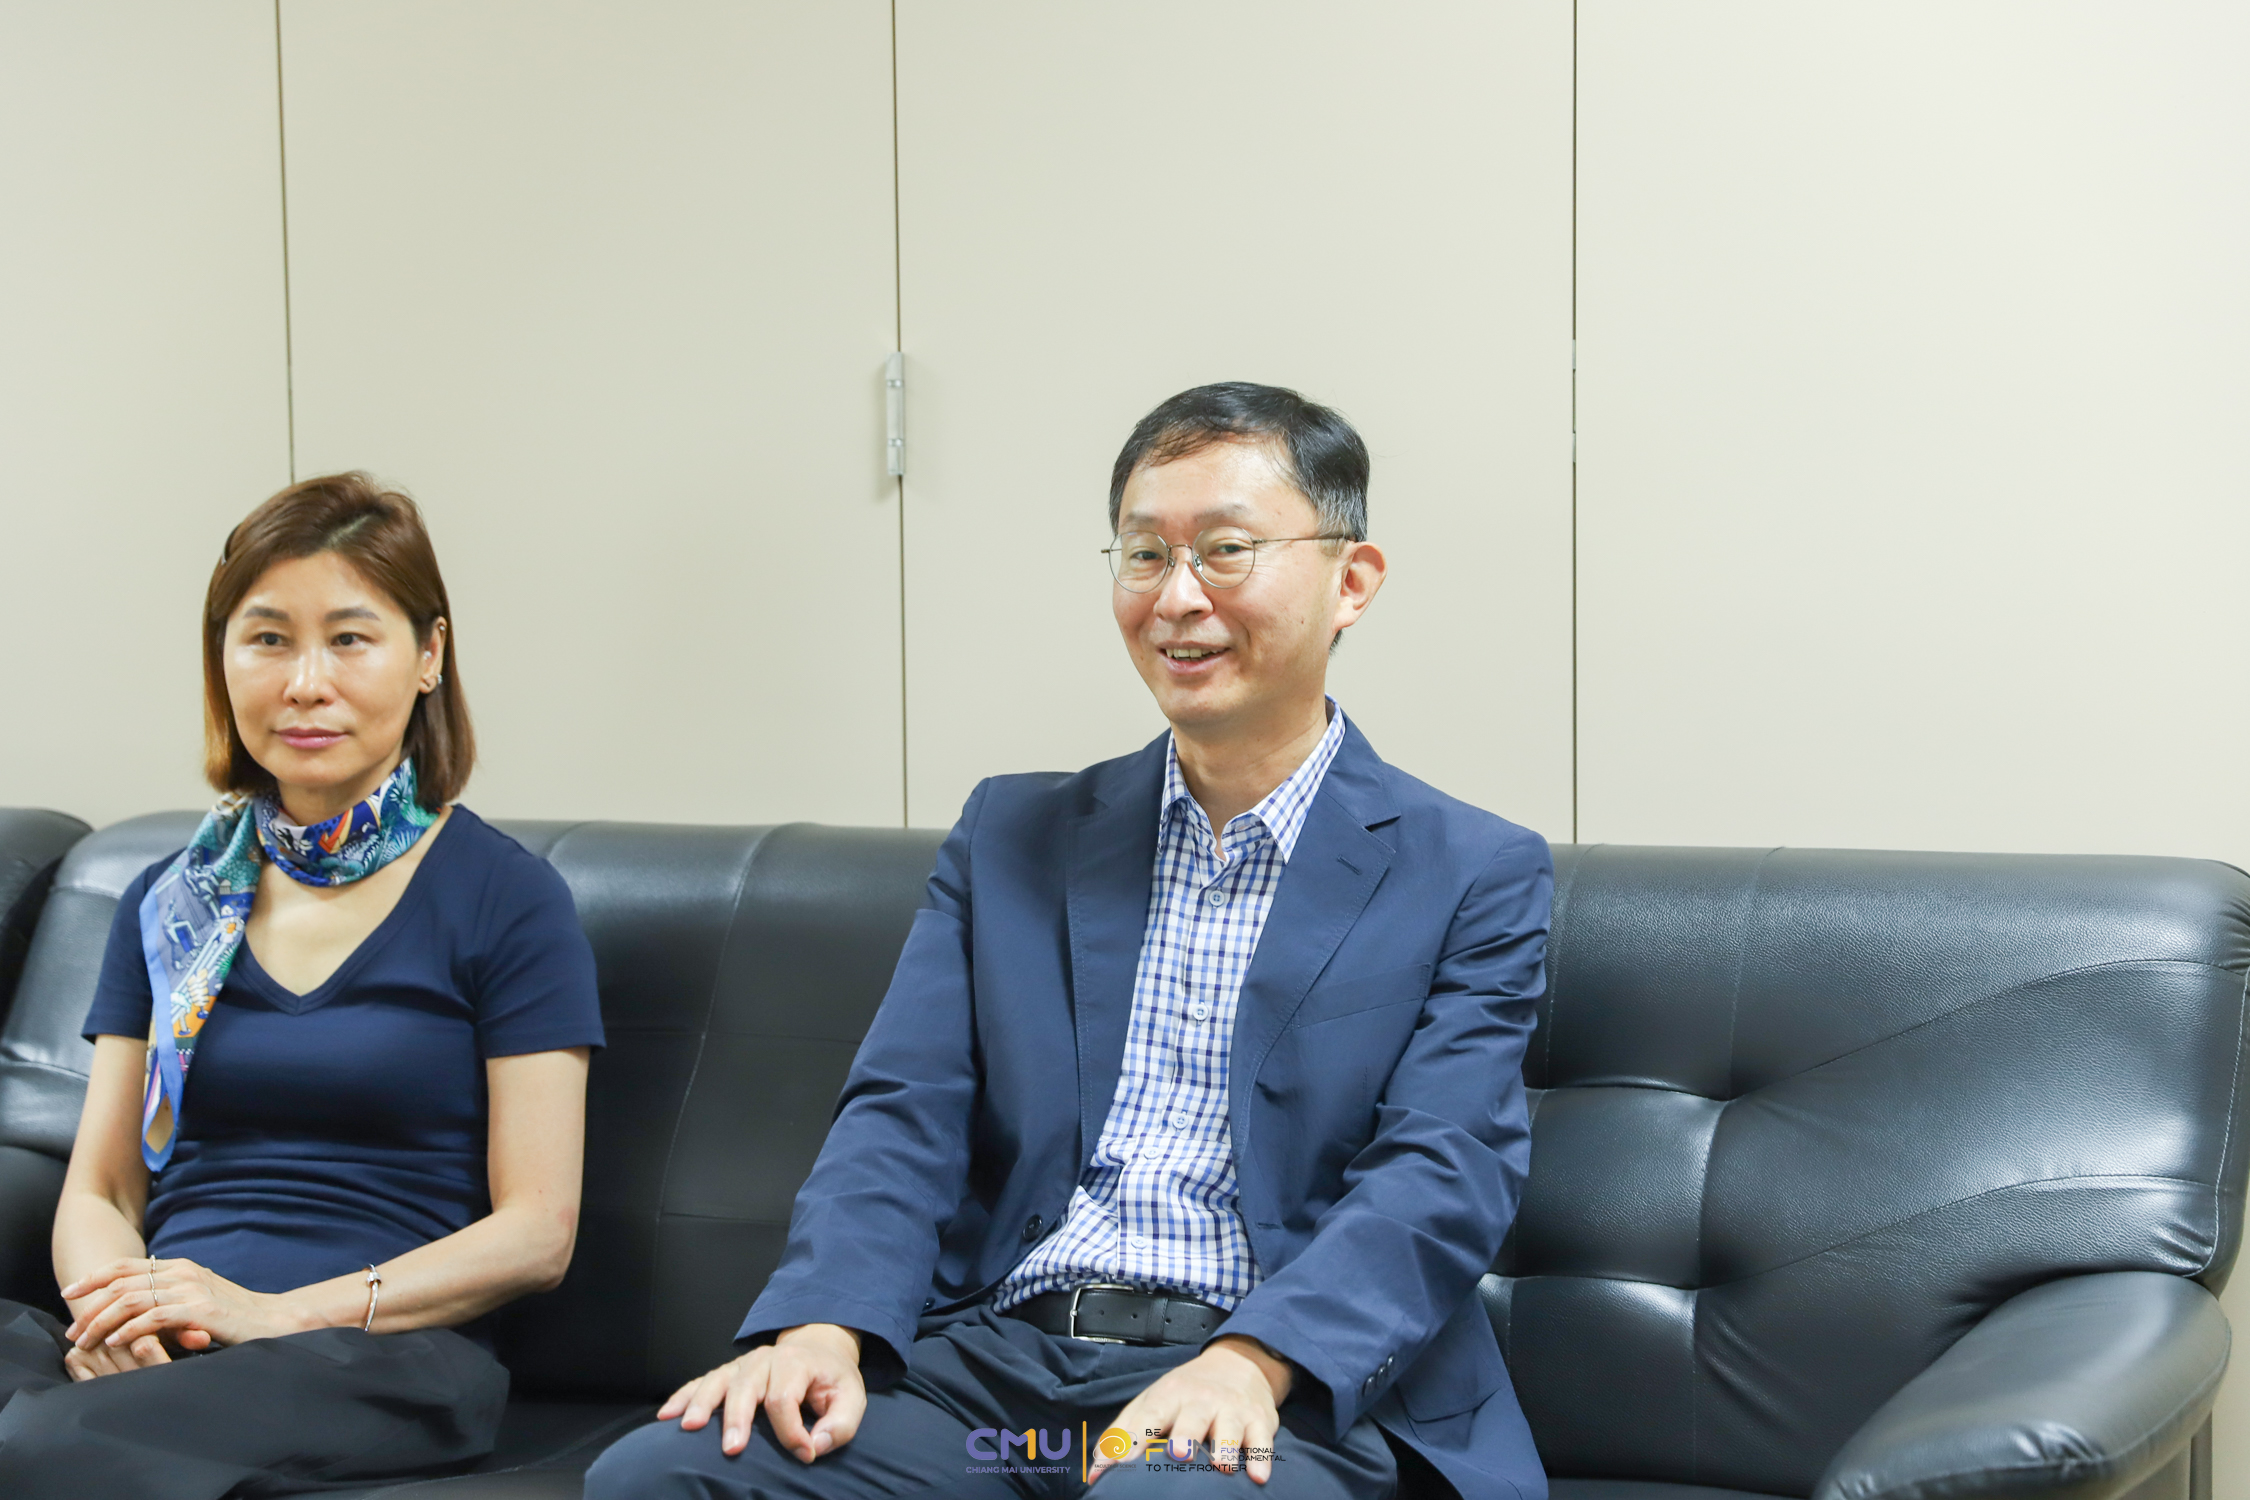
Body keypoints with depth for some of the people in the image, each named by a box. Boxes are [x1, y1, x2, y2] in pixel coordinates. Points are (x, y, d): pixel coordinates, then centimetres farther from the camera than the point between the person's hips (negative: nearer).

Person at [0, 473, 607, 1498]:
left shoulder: (509, 900, 4)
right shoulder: (171, 904, 20)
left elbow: (535, 1231, -1)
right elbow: (98, 1190, 17)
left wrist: (283, 1312, -13)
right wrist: (106, 1299, -8)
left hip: (384, 1359, -4)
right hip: (156, 1352, 4)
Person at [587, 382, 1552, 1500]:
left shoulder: (1476, 879, 7)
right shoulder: (1012, 839, 18)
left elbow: (1440, 1175, -5)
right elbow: (903, 1115, 9)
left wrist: (1252, 1362, -23)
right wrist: (822, 1326, -11)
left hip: (1283, 1392, -4)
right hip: (991, 1358, 4)